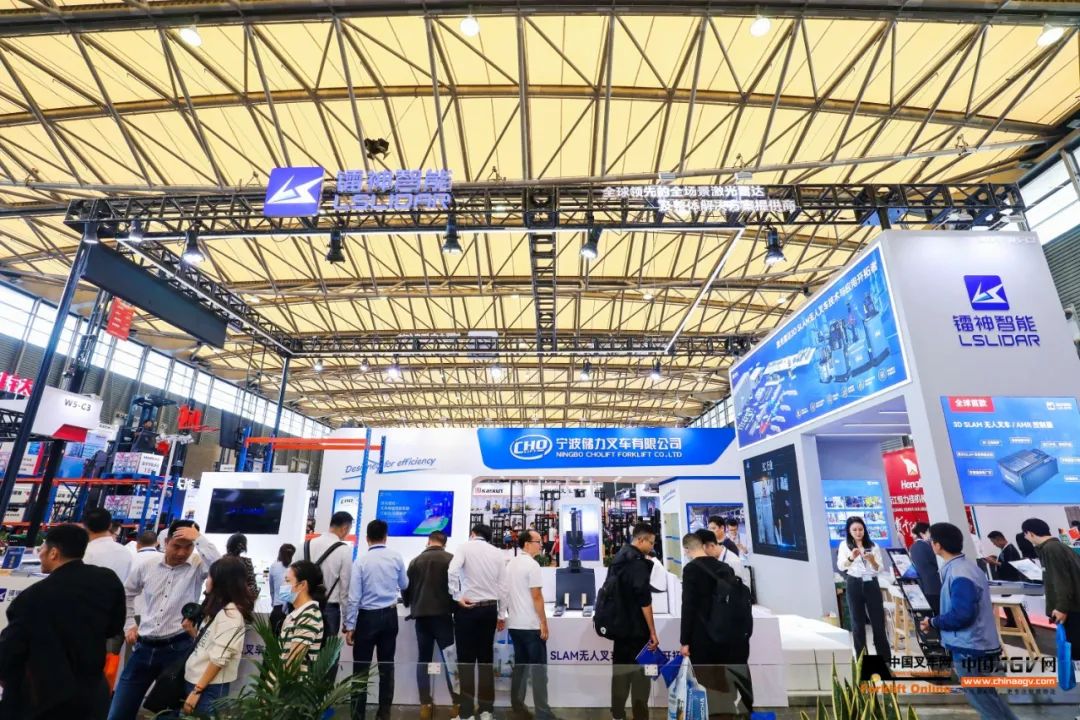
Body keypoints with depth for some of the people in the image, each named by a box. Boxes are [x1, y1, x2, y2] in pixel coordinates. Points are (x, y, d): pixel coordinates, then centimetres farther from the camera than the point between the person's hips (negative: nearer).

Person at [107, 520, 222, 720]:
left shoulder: (198, 566, -9)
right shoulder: (146, 566, 2)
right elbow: (126, 593, 20)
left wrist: (198, 537, -28)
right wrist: (129, 625, 12)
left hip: (177, 648, -3)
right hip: (144, 647, 3)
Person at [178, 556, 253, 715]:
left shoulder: (230, 614, -19)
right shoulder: (217, 609, 10)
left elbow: (218, 659, -19)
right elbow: (206, 643, 12)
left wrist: (197, 691, -15)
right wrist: (192, 630, 1)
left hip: (210, 688, -8)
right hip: (193, 680, 8)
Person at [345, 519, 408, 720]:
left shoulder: (361, 560, -13)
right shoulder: (396, 557, -5)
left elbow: (354, 597, -12)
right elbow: (404, 585, 10)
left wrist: (350, 626, -4)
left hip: (368, 617, -3)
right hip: (390, 615, 3)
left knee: (361, 668, 9)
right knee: (387, 666, 14)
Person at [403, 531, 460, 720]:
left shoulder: (415, 561, 8)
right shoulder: (450, 559, -2)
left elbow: (406, 587, 12)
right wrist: (455, 608, 12)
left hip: (421, 616, 3)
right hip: (442, 615, -3)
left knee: (423, 660, 11)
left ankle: (425, 705, 9)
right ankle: (457, 703, 3)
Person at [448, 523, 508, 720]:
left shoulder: (466, 547, -4)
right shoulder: (498, 553, 7)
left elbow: (452, 571, -20)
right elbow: (502, 585, 6)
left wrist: (457, 597, -10)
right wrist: (501, 614, 13)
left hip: (468, 607, -4)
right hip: (490, 608, 4)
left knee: (466, 660, 6)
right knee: (486, 659, 13)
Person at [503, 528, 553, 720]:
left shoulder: (510, 564, 10)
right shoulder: (532, 564, -15)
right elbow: (536, 597, -17)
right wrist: (543, 622, -12)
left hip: (514, 624, 8)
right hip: (531, 625, -8)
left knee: (520, 666, 14)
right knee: (538, 668, 0)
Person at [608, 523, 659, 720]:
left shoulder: (618, 558, 9)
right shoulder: (638, 561, -18)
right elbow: (644, 600, -20)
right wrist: (653, 631, -16)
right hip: (636, 627, -8)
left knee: (620, 669, 15)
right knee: (639, 671, 3)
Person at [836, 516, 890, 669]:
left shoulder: (873, 546, 6)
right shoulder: (844, 545, 1)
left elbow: (879, 569, 0)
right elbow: (840, 566, -13)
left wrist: (872, 560, -23)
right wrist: (851, 557, -33)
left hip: (871, 584, 1)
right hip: (854, 585, -1)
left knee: (878, 621, 4)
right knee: (858, 622, 6)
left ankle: (885, 658, 16)